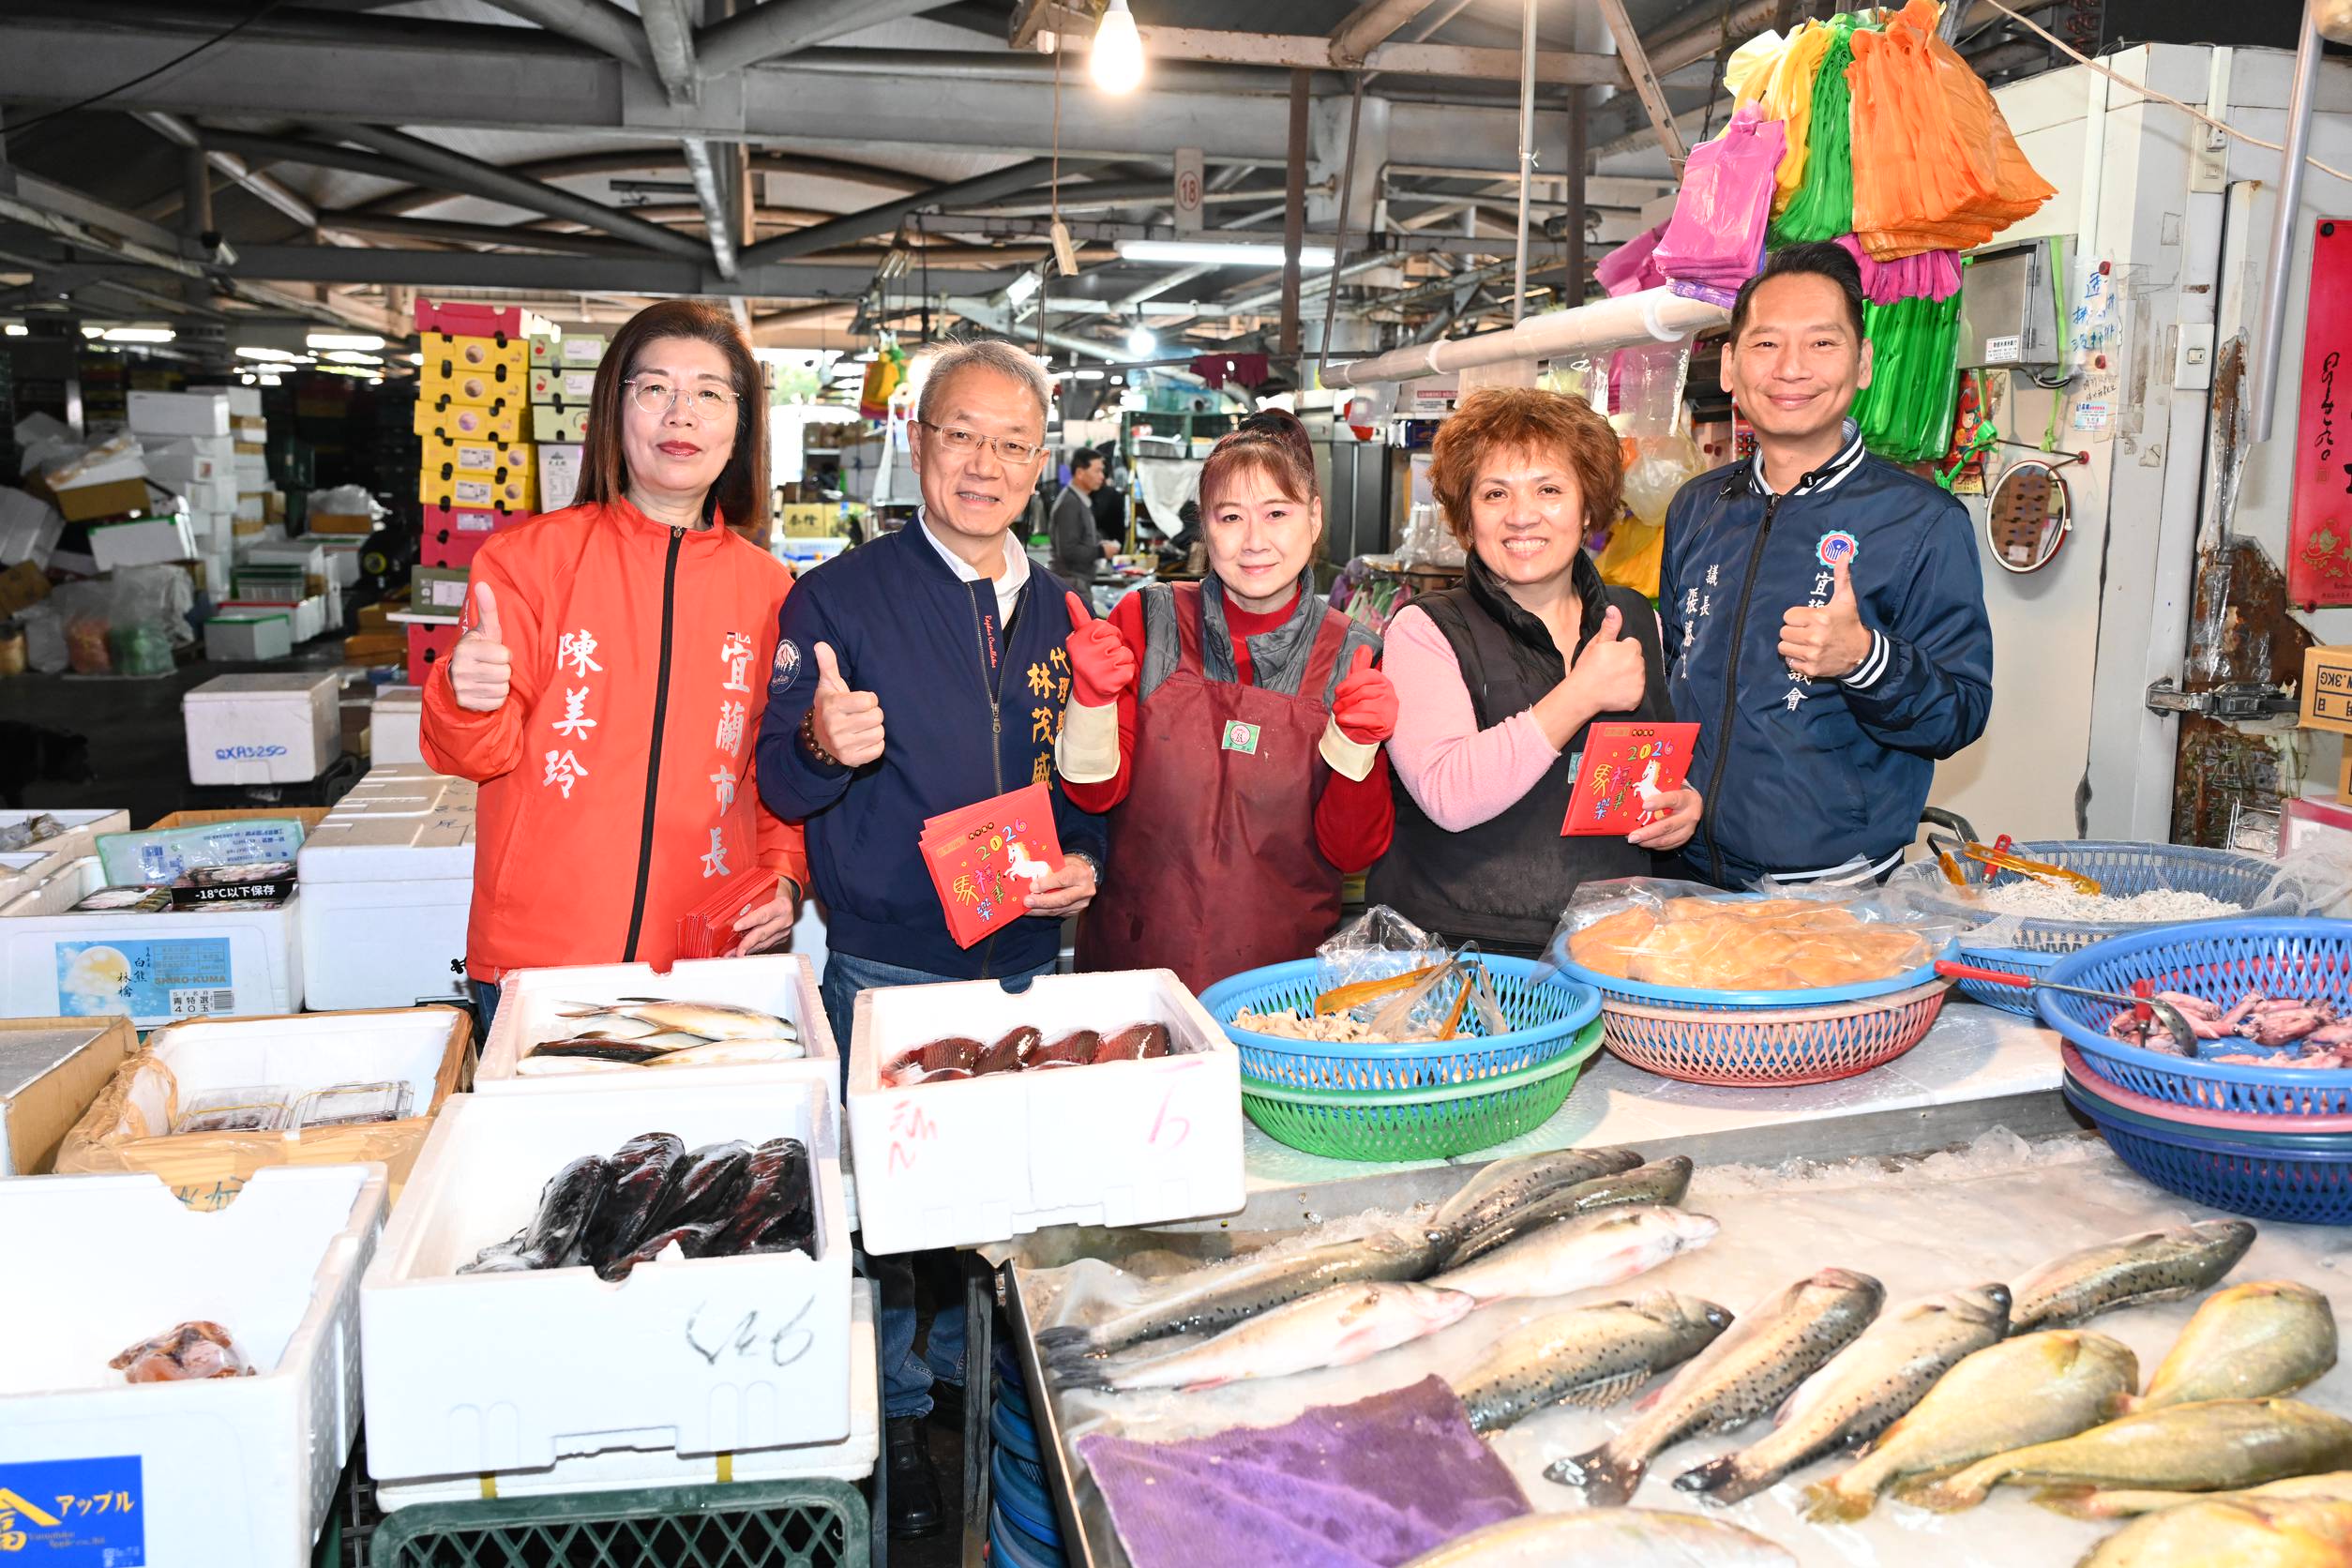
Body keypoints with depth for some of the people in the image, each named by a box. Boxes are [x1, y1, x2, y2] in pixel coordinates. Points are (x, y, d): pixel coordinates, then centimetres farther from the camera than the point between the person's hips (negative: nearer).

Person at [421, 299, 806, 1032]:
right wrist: (468, 703, -24)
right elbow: (485, 752, -3)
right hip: (536, 955, -1)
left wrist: (784, 876, -1)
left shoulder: (769, 588, 6)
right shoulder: (528, 556, -1)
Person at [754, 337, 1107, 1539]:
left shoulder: (1059, 614, 7)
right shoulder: (839, 597, -6)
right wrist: (824, 746, -31)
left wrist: (1086, 861, -5)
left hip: (1026, 965, 4)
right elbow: (781, 786, -9)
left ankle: (977, 1386, 36)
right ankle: (895, 1419, 27)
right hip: (888, 967, -4)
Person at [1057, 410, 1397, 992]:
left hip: (1285, 965, 0)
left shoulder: (1352, 657, -4)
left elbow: (1351, 851, -5)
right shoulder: (1148, 618, -4)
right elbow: (1097, 792, -5)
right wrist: (1092, 697, -22)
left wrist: (1357, 745, -21)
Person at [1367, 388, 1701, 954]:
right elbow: (1448, 796, -17)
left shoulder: (1638, 621, 14)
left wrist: (1687, 804, 7)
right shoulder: (1425, 631, -1)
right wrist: (1583, 693, -13)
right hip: (1456, 945, -4)